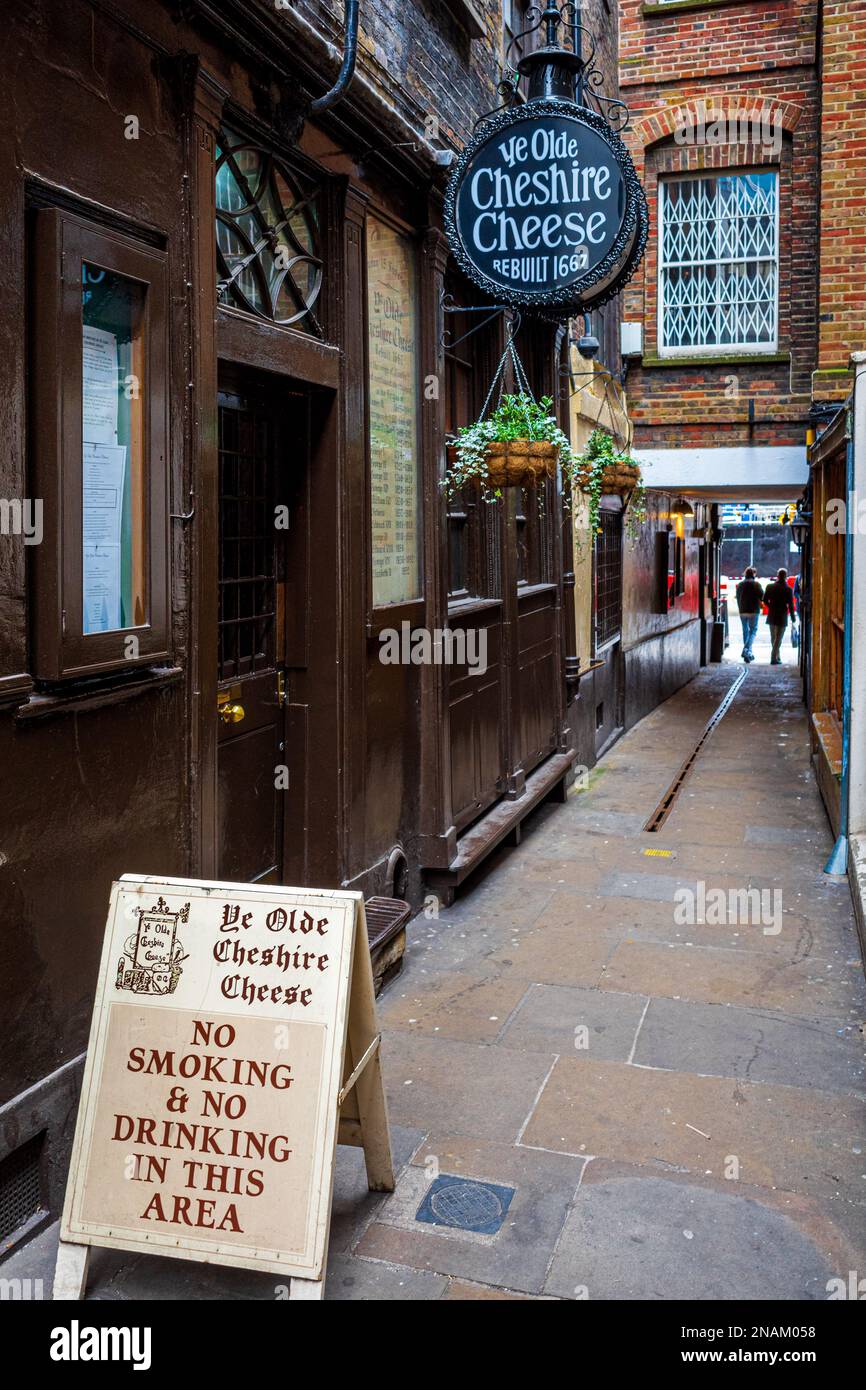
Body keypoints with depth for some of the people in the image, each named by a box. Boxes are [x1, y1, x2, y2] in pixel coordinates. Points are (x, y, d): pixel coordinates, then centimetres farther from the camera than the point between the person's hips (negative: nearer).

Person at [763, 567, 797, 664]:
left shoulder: (769, 587, -2)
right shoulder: (788, 589, -12)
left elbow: (765, 600, 5)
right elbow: (791, 605, -9)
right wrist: (793, 618, 1)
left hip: (771, 616, 4)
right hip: (782, 617, -4)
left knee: (774, 638, 16)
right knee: (778, 639, 0)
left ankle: (777, 657, 24)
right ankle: (774, 659, -5)